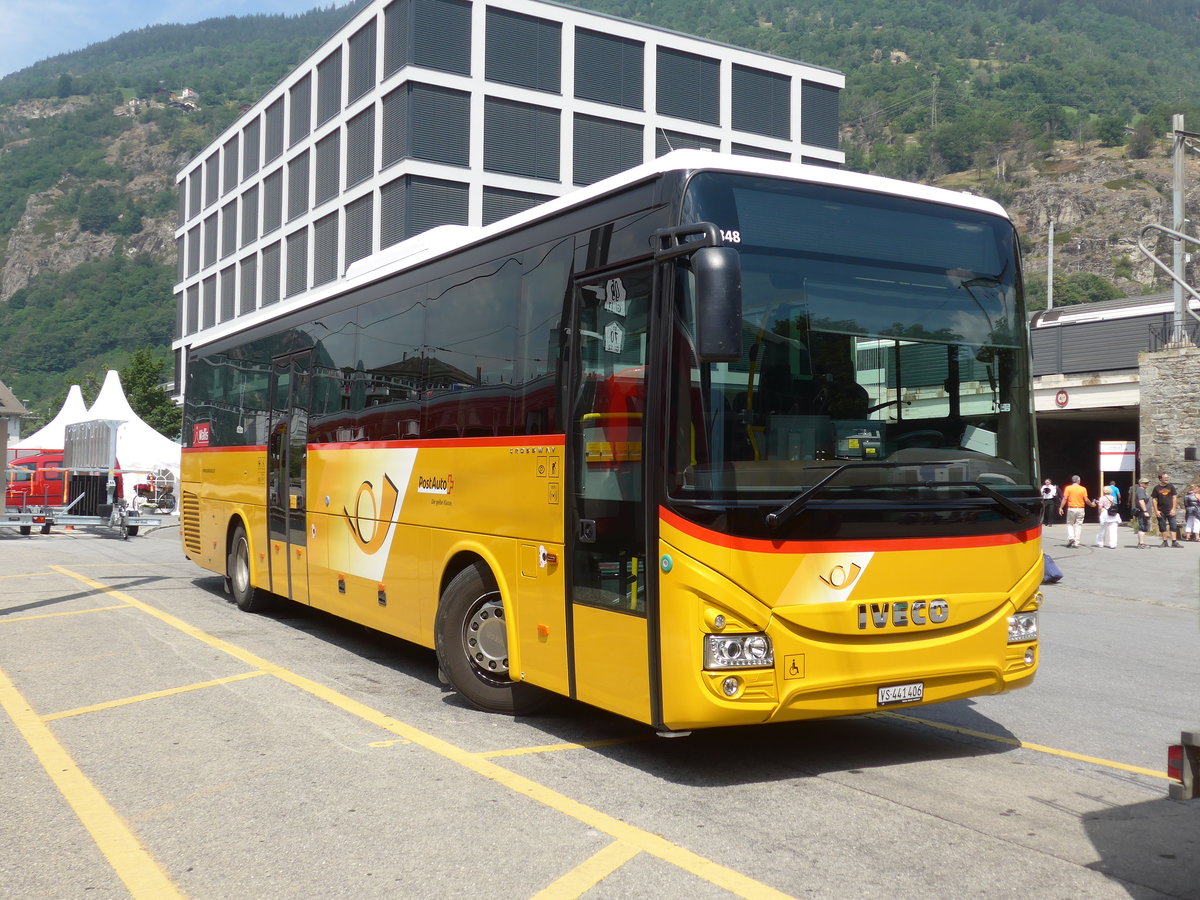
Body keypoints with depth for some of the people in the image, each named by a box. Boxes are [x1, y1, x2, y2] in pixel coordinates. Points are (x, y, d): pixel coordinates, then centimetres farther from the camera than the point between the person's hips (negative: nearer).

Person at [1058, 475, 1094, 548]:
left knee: (1070, 524, 12)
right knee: (1078, 525, 7)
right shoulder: (1083, 489, 0)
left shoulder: (1068, 488, -3)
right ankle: (1076, 542, 5)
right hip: (1080, 509, 1)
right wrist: (1092, 504, 15)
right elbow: (1086, 500, -3)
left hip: (1071, 509, -1)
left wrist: (1061, 508, -3)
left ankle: (1071, 537, -9)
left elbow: (1065, 499, -7)